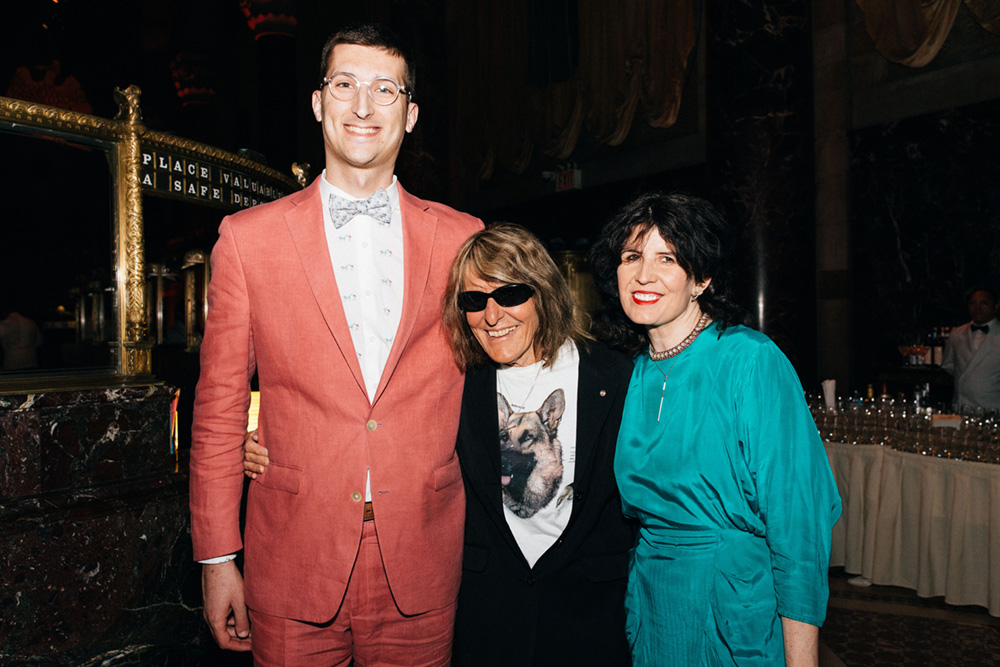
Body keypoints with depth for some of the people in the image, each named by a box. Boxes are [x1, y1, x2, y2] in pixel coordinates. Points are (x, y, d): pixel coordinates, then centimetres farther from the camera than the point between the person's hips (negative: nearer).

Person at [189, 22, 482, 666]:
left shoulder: (462, 238, 2)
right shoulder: (247, 237, -1)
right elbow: (218, 410, 1)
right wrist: (217, 558, 0)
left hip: (423, 566, 1)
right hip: (294, 566, 0)